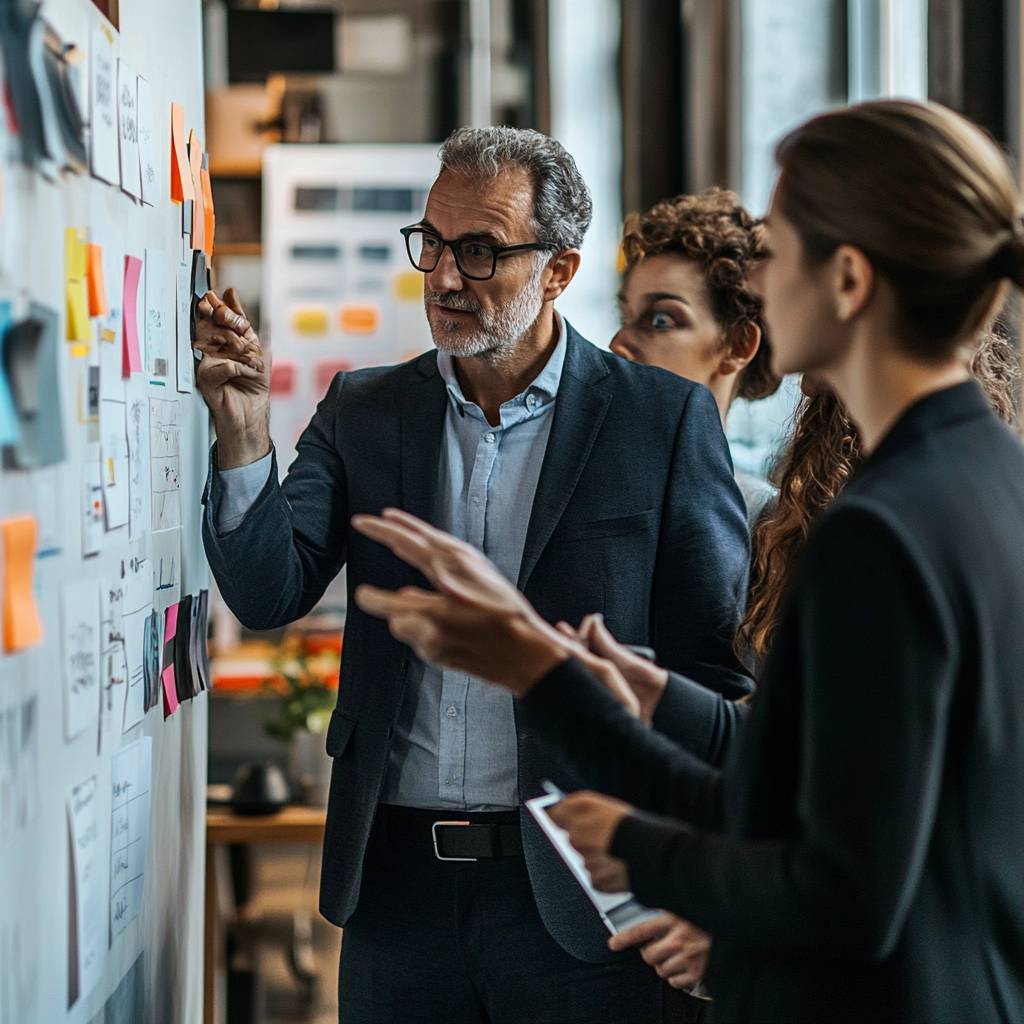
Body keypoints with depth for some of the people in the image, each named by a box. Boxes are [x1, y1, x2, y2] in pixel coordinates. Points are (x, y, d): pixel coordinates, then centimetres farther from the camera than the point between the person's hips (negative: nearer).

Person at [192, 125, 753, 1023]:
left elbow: (715, 668, -1)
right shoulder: (364, 412, 7)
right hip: (396, 881, 3)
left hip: (575, 891, -3)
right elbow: (268, 594, -3)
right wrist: (243, 430, -17)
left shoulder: (663, 418, -2)